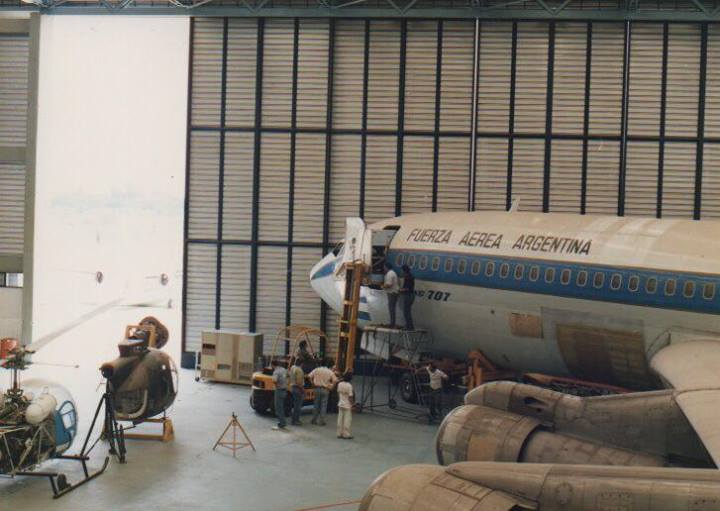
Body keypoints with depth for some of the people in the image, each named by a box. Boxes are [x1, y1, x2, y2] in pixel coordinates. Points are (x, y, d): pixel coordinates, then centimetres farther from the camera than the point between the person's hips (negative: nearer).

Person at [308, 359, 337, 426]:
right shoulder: (330, 372, -4)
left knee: (316, 405, 12)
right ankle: (321, 421, 2)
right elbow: (334, 380, -10)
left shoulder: (316, 370, -1)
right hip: (325, 390, -2)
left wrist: (313, 383, 6)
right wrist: (330, 387, 1)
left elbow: (310, 376, -4)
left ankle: (314, 420, 17)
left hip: (317, 388, 2)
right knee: (323, 405, 3)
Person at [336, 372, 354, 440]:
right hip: (347, 405, -6)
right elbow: (350, 397, -17)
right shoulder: (349, 385, -19)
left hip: (340, 404, 6)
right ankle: (346, 434, 5)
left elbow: (338, 393, 9)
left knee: (340, 419, 11)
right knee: (347, 420, 2)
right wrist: (352, 405, -9)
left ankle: (340, 433, 17)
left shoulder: (339, 384, 0)